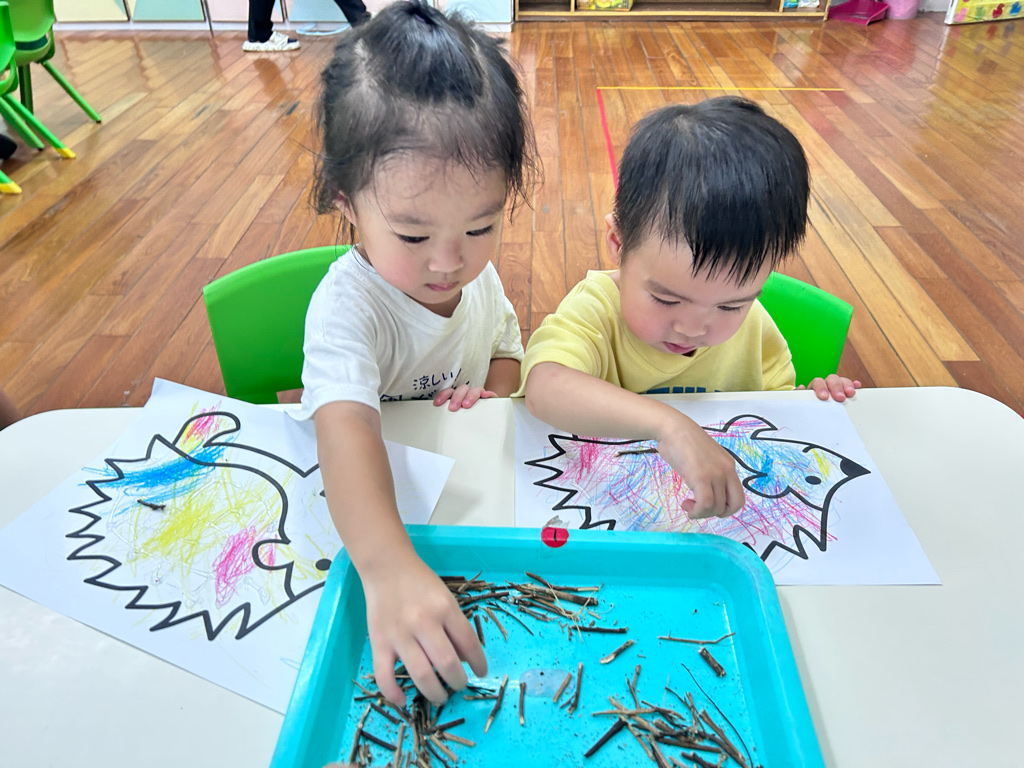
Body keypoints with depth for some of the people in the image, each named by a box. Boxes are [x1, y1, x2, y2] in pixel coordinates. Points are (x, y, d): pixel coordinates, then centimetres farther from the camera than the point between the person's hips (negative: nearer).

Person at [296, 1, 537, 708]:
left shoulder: (477, 272, -10)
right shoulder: (348, 306, -31)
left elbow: (507, 346, 8)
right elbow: (346, 429, -47)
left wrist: (493, 395, -15)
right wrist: (388, 567, -63)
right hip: (364, 506, -5)